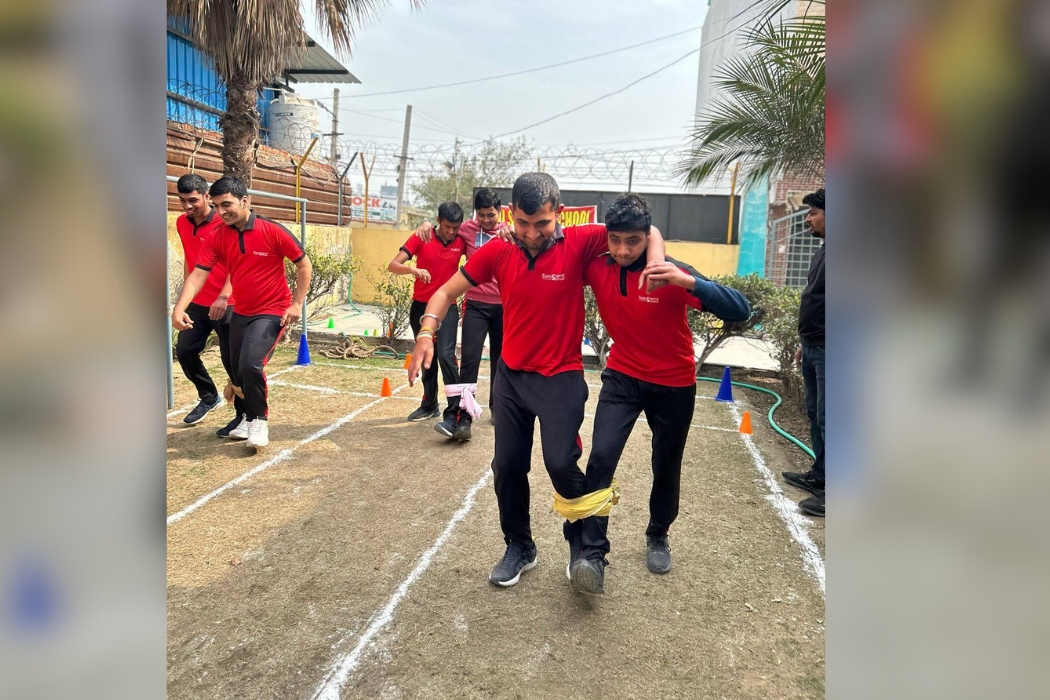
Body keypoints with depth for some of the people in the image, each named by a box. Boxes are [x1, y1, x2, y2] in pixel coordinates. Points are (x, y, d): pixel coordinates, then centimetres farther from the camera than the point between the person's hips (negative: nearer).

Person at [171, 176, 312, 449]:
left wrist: (297, 303, -13)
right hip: (241, 312, 6)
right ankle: (251, 415, 39)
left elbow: (304, 264, -8)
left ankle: (258, 420, 2)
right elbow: (198, 275, -11)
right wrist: (179, 308, -25)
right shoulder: (217, 237, -4)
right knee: (238, 369, 13)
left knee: (250, 364, -21)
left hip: (272, 311, -6)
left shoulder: (272, 231, -17)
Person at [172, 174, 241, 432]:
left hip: (226, 304, -7)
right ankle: (209, 397, 31)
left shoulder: (224, 223, -13)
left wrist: (223, 297, -29)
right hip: (197, 303, 7)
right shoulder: (181, 224, 7)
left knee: (231, 360, -4)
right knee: (184, 351, 9)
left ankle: (244, 415, 9)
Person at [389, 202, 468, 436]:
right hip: (421, 307, 2)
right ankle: (429, 404, 32)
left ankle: (454, 414, -19)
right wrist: (414, 270, -33)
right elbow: (393, 265, -12)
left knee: (446, 355, -19)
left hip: (447, 307, -2)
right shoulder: (420, 239, -6)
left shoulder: (461, 242, -3)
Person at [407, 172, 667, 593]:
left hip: (562, 377, -3)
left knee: (561, 463, -16)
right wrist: (426, 333, -16)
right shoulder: (497, 252, -7)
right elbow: (446, 293, 1)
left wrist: (655, 259, -28)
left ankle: (581, 539, 17)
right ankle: (519, 547, 34)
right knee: (507, 466, 9)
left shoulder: (578, 243, -14)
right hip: (511, 374, 4)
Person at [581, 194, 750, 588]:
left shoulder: (669, 272, -22)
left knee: (666, 468, 12)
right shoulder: (597, 267, -12)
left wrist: (688, 282, -43)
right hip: (623, 377, 2)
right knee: (601, 458, -15)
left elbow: (740, 311, -29)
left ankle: (657, 537, 39)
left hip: (674, 385, -1)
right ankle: (593, 554, -5)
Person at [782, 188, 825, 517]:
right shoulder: (820, 253, 15)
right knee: (814, 414, 16)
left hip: (824, 352, -10)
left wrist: (815, 345, -25)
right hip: (812, 348, 10)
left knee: (825, 418, -5)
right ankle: (818, 475, 28)